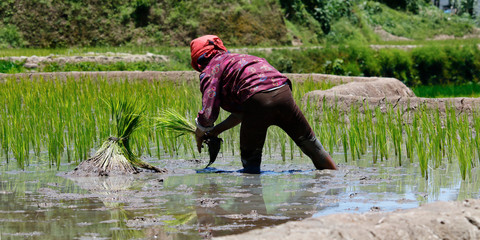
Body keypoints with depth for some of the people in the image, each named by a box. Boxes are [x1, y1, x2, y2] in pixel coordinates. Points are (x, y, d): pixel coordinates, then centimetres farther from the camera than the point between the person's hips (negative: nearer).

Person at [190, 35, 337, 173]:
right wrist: (216, 130, 40)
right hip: (283, 93, 7)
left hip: (258, 100, -7)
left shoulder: (210, 70, 13)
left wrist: (199, 135, 20)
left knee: (250, 160, 8)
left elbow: (208, 115, 1)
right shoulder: (235, 58, 36)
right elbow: (241, 114, 37)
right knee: (309, 143, 20)